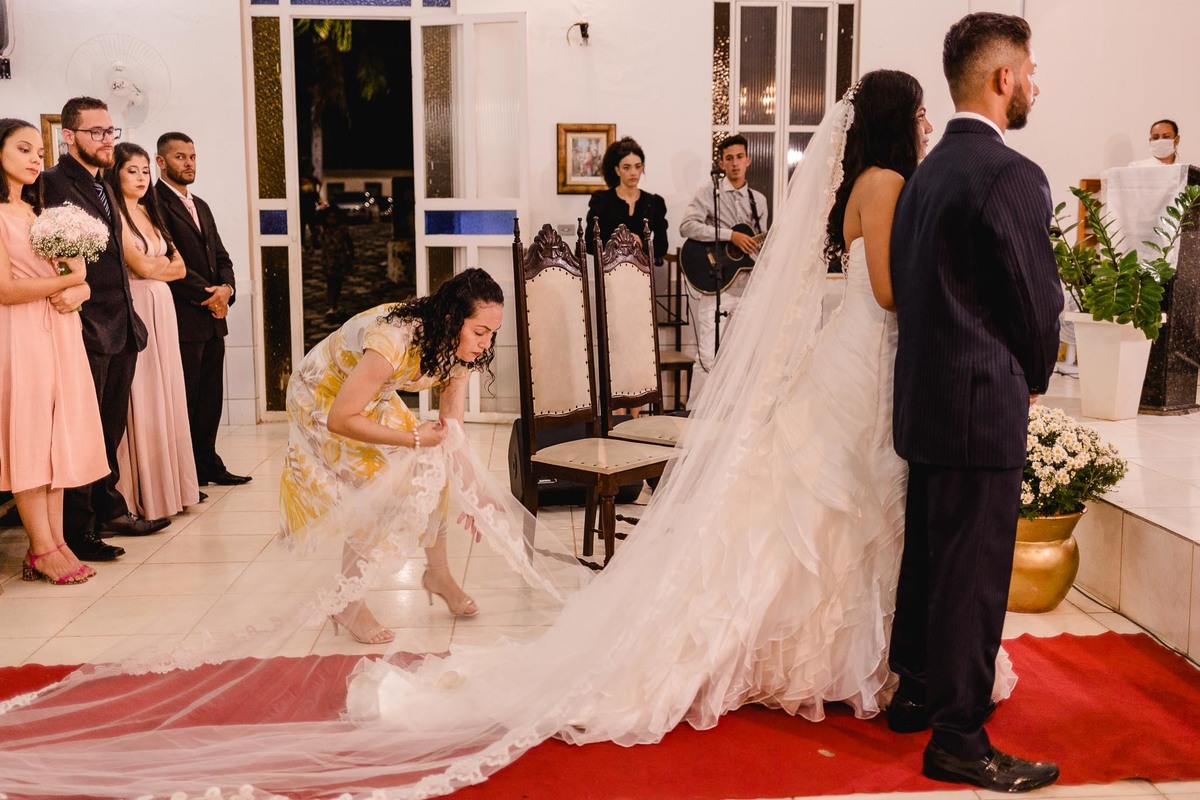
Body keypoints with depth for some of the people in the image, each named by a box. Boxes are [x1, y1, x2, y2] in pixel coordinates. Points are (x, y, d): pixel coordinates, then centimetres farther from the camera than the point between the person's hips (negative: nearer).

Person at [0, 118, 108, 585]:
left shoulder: (42, 212, 17)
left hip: (61, 332, 7)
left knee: (58, 435, 5)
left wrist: (78, 292, -8)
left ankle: (55, 541, 10)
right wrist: (69, 281, -7)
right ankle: (43, 550, 1)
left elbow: (80, 279, 14)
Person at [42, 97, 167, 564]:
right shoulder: (54, 184, -10)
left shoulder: (103, 188, 18)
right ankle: (78, 530, 9)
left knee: (111, 428, 18)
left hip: (121, 331, 9)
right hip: (86, 330, -8)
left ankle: (109, 509, 31)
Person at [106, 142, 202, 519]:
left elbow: (180, 268, 14)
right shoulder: (113, 213, -7)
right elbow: (142, 267, -13)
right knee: (141, 399, -4)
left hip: (163, 308, 8)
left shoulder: (148, 212, 17)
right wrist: (167, 261, 5)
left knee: (167, 393, 10)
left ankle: (170, 482, 18)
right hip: (135, 308, -8)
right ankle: (143, 491, 4)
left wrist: (155, 265, -4)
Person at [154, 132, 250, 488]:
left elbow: (220, 255, 18)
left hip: (213, 316, 8)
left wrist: (226, 288, -2)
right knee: (185, 398, -2)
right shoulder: (155, 203, -8)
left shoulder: (200, 206, 20)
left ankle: (207, 464, 21)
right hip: (183, 318, -8)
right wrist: (207, 296, -12)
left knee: (211, 395, 12)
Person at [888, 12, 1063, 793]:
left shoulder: (928, 172, 9)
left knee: (929, 555, 19)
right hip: (982, 404, -9)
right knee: (974, 575, 0)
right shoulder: (1012, 175, -16)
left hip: (926, 396, 9)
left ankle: (918, 691, 34)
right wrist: (1033, 377, 8)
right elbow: (1039, 301, -12)